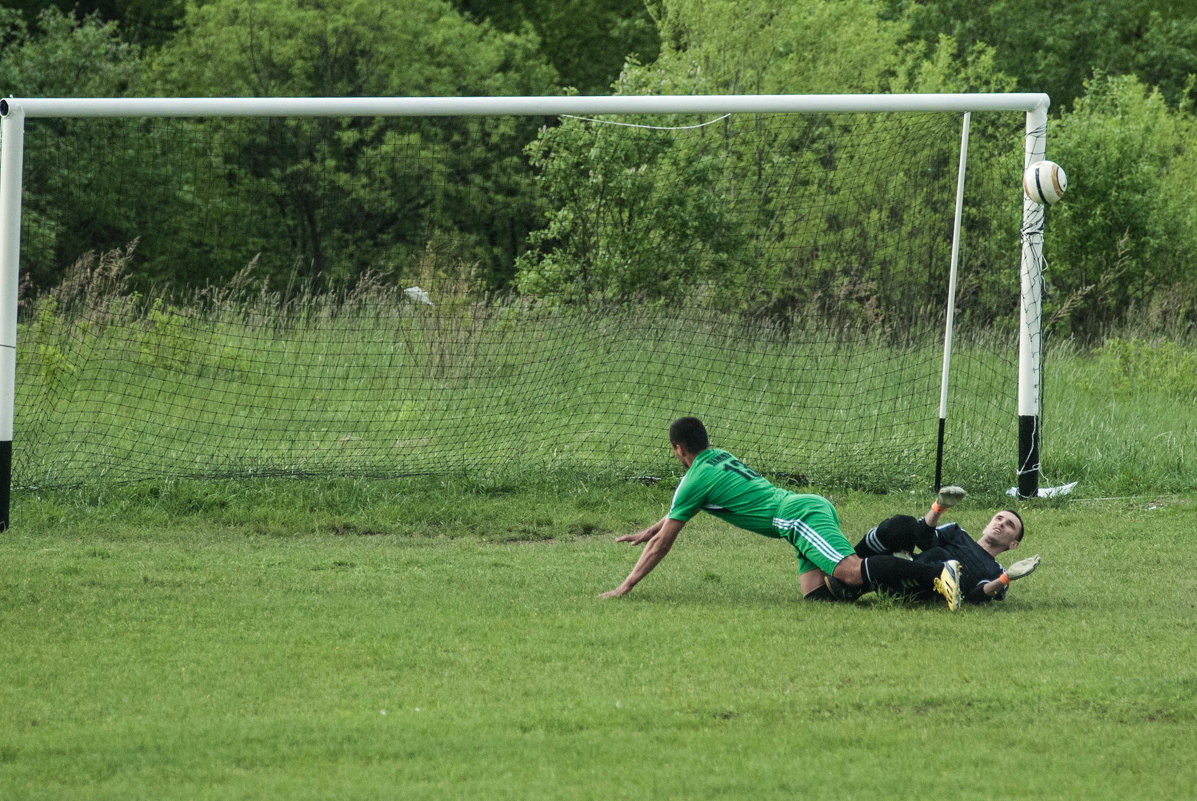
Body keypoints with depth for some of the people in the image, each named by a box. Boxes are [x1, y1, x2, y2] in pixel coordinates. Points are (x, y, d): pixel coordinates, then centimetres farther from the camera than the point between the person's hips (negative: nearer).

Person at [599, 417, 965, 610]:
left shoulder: (695, 480, 3)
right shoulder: (720, 457, 28)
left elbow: (663, 543, 8)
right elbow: (680, 512, 48)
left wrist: (624, 588, 15)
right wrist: (646, 532, 56)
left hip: (801, 516, -8)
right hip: (816, 507, 8)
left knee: (851, 571, -26)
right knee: (815, 595, -1)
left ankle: (937, 574, -43)